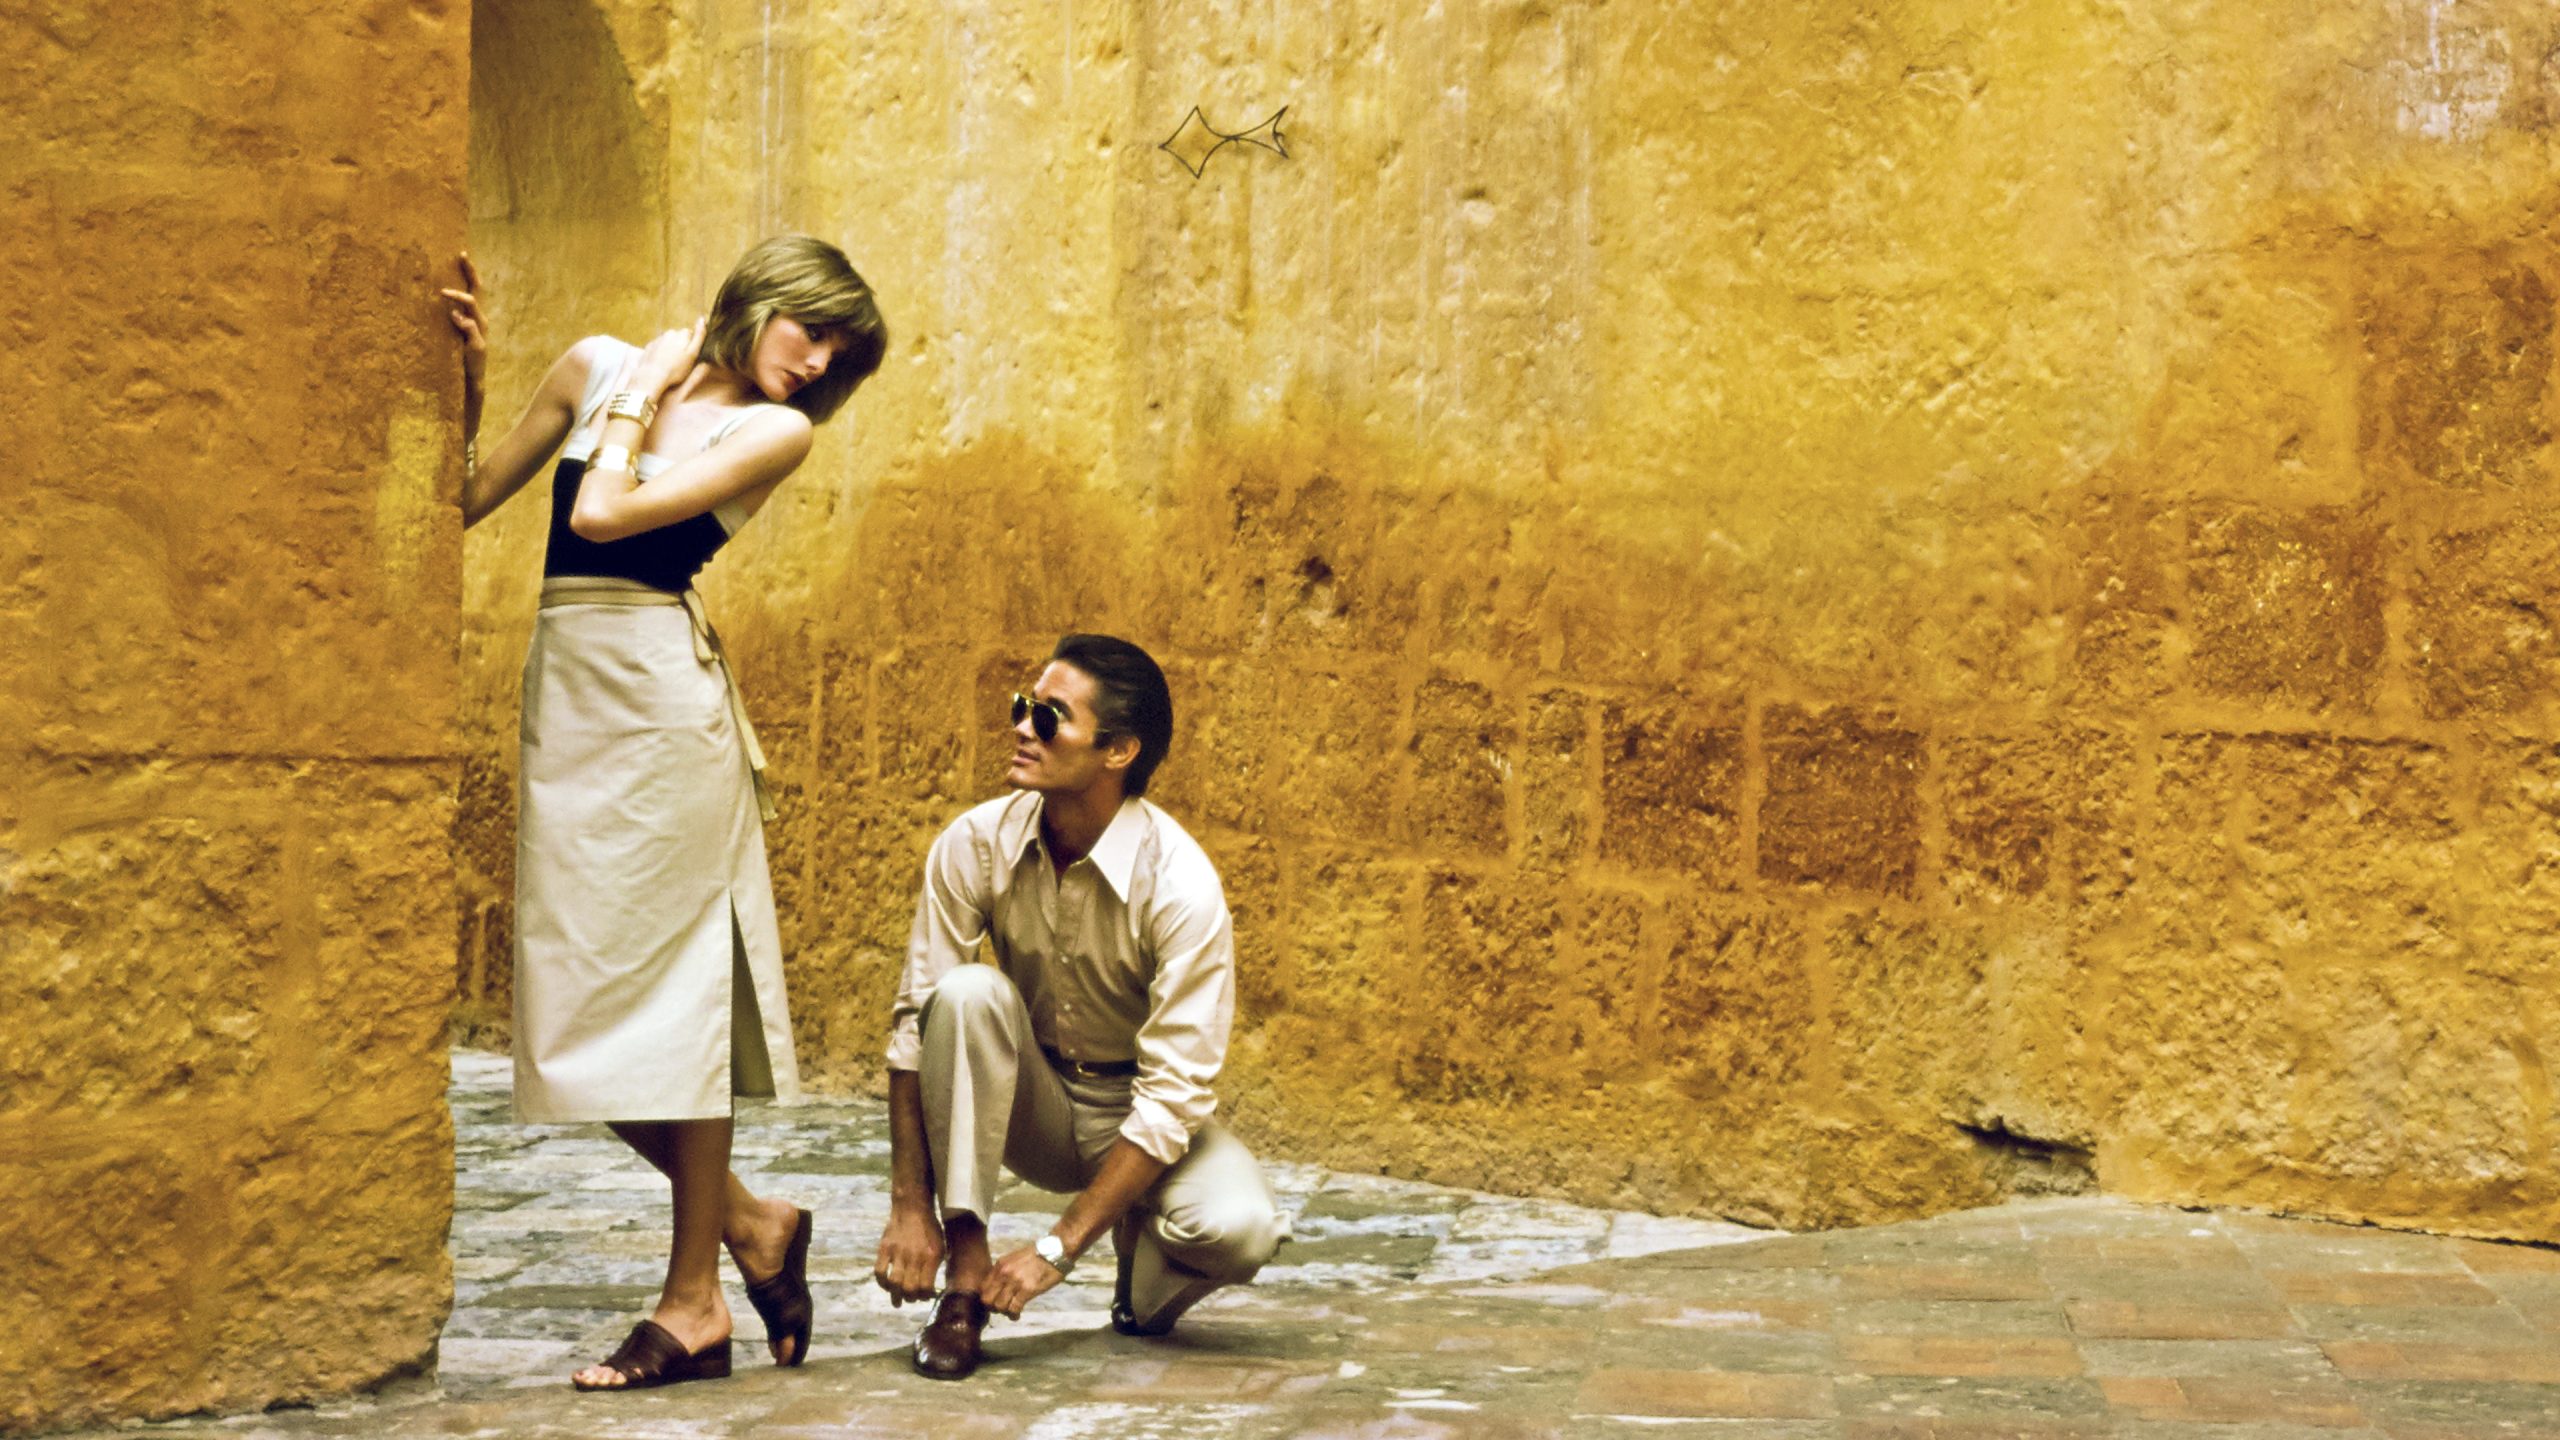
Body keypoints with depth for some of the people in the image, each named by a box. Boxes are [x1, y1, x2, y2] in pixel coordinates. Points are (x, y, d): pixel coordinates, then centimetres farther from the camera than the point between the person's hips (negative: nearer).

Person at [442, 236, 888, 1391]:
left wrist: (646, 391, 1)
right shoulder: (595, 368, 12)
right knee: (580, 1002, 5)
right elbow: (465, 504, 15)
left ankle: (694, 1303, 4)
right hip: (563, 698, 5)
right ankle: (750, 1224, 22)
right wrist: (468, 383, 3)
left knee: (660, 984, -4)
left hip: (662, 698, -5)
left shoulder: (775, 432, 0)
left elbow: (602, 515, -12)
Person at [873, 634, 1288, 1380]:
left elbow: (1174, 1094, -25)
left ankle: (1144, 1296, 5)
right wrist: (910, 1207, -19)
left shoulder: (1180, 884, -25)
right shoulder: (977, 844, -16)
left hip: (1140, 1117, -2)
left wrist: (1057, 1248, -28)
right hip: (1031, 1106, 2)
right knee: (968, 992, -29)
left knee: (1239, 1228, -33)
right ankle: (967, 1277, -22)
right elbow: (915, 1020, -13)